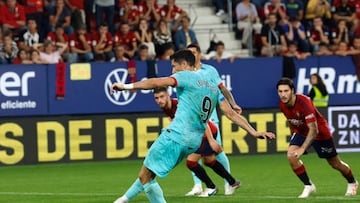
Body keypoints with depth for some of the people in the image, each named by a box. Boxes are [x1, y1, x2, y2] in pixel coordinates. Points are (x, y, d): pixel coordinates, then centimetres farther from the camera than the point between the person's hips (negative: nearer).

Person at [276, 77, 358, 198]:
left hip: (320, 132, -5)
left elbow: (313, 129, -40)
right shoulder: (282, 105, -15)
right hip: (301, 132, 5)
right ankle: (308, 186, -3)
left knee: (335, 163, 10)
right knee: (291, 156, -20)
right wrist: (294, 136, 16)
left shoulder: (304, 102, -36)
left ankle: (352, 183, 40)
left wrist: (302, 149, -48)